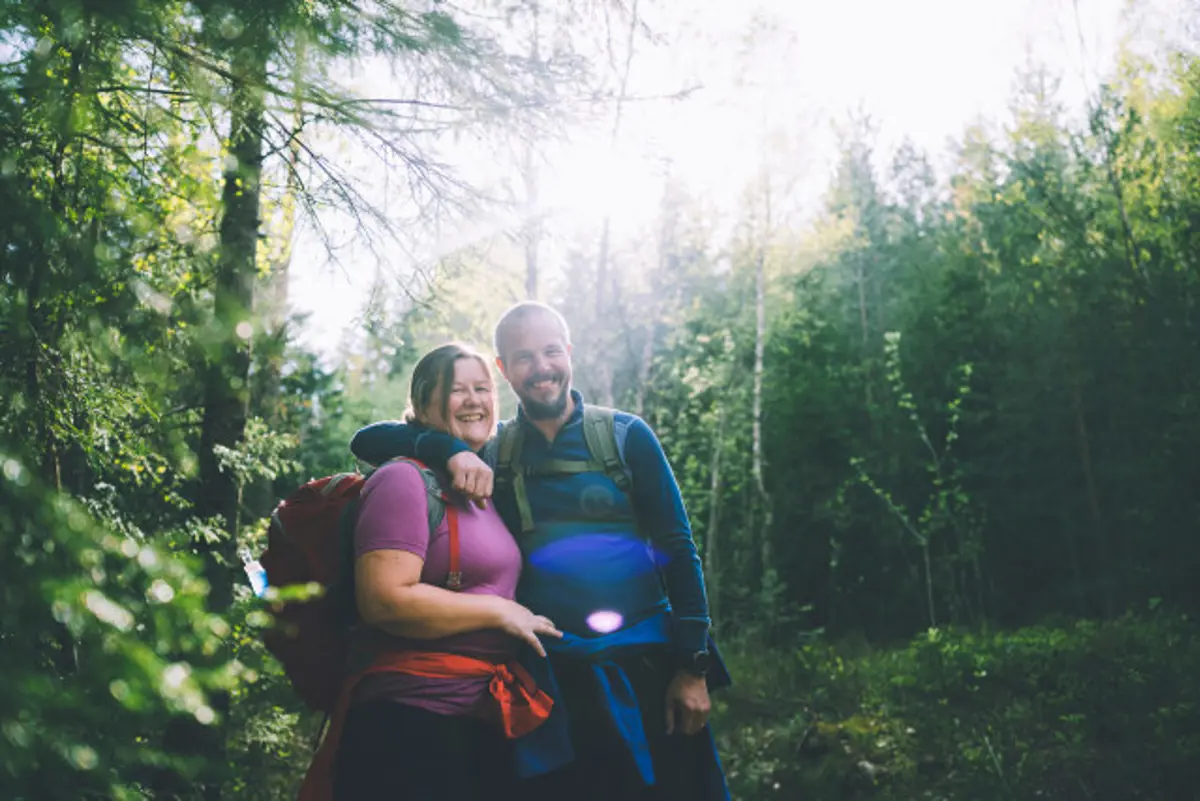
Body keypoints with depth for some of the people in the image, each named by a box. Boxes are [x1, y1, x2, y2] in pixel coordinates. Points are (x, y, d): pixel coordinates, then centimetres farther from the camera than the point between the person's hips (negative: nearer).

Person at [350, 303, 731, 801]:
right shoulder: (490, 452, 6)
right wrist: (451, 451, -18)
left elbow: (677, 548, 0)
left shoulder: (626, 436, 1)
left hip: (644, 666, -1)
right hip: (548, 677, 2)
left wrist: (692, 666, -6)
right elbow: (368, 441, 1)